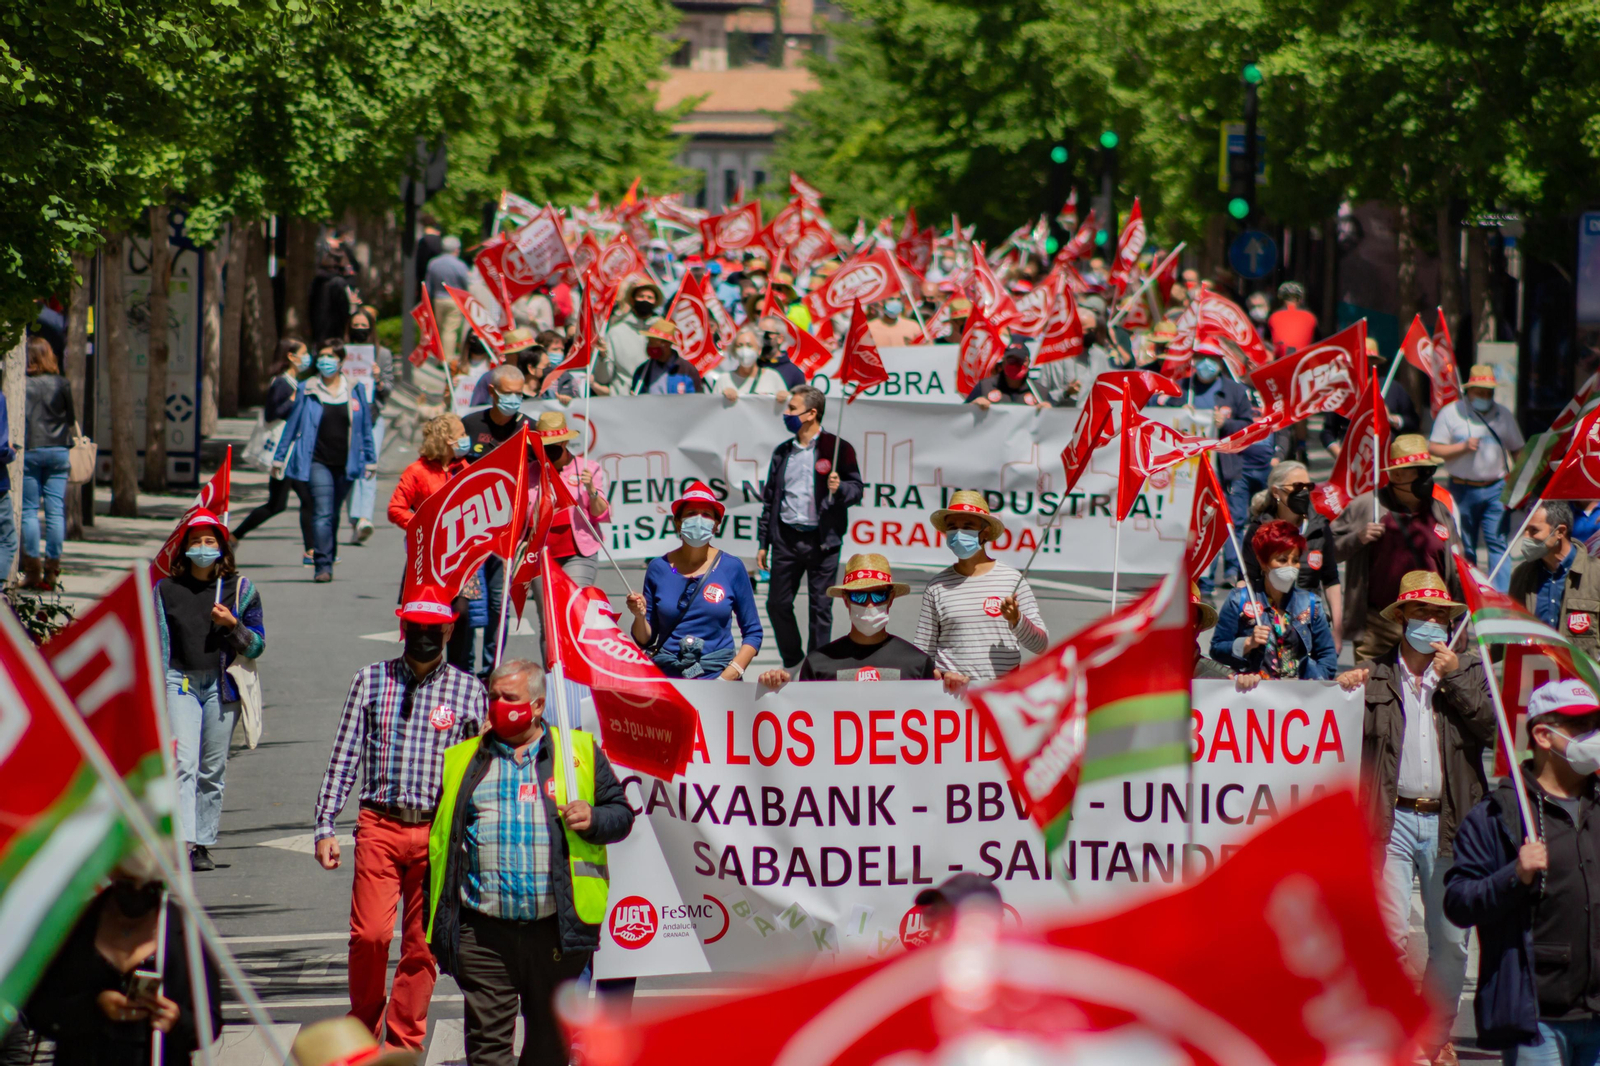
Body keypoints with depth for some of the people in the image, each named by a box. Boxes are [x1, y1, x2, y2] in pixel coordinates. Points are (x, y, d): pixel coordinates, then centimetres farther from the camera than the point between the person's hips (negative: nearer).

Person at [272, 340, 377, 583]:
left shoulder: (355, 391, 7)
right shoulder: (307, 391, 3)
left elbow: (365, 427, 13)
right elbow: (292, 425, 9)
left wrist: (370, 460, 13)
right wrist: (279, 458, 9)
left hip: (345, 463, 2)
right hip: (318, 462, -2)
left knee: (333, 515, 11)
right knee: (322, 514, -13)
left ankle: (328, 561, 24)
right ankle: (323, 566, -17)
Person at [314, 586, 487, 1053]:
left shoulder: (469, 690, 6)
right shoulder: (371, 681, 7)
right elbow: (344, 756, 8)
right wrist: (325, 826, 2)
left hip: (438, 831, 0)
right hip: (380, 823, 0)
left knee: (422, 943, 1)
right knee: (370, 934, -11)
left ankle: (404, 1045, 12)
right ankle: (362, 1030, 10)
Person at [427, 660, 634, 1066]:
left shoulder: (578, 751, 9)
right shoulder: (461, 760, 13)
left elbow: (620, 813, 11)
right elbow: (438, 836, 15)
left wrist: (592, 819, -13)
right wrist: (434, 923, 9)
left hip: (556, 927, 0)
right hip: (484, 931, 0)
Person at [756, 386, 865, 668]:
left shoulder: (837, 449, -1)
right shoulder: (782, 452, 14)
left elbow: (857, 488, -1)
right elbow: (769, 499, 17)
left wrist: (839, 488, -24)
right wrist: (763, 543, 14)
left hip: (821, 540, -4)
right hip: (786, 539, 4)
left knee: (820, 608, 1)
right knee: (777, 604, 4)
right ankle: (793, 663, 22)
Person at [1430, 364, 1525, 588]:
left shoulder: (1503, 416, 9)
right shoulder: (1451, 413, 0)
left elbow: (1517, 450, 15)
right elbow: (1434, 449, -2)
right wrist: (1464, 446, -16)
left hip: (1495, 488, 1)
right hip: (1463, 489, -1)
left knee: (1497, 542, -9)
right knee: (1465, 546, 8)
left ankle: (1502, 594, -12)